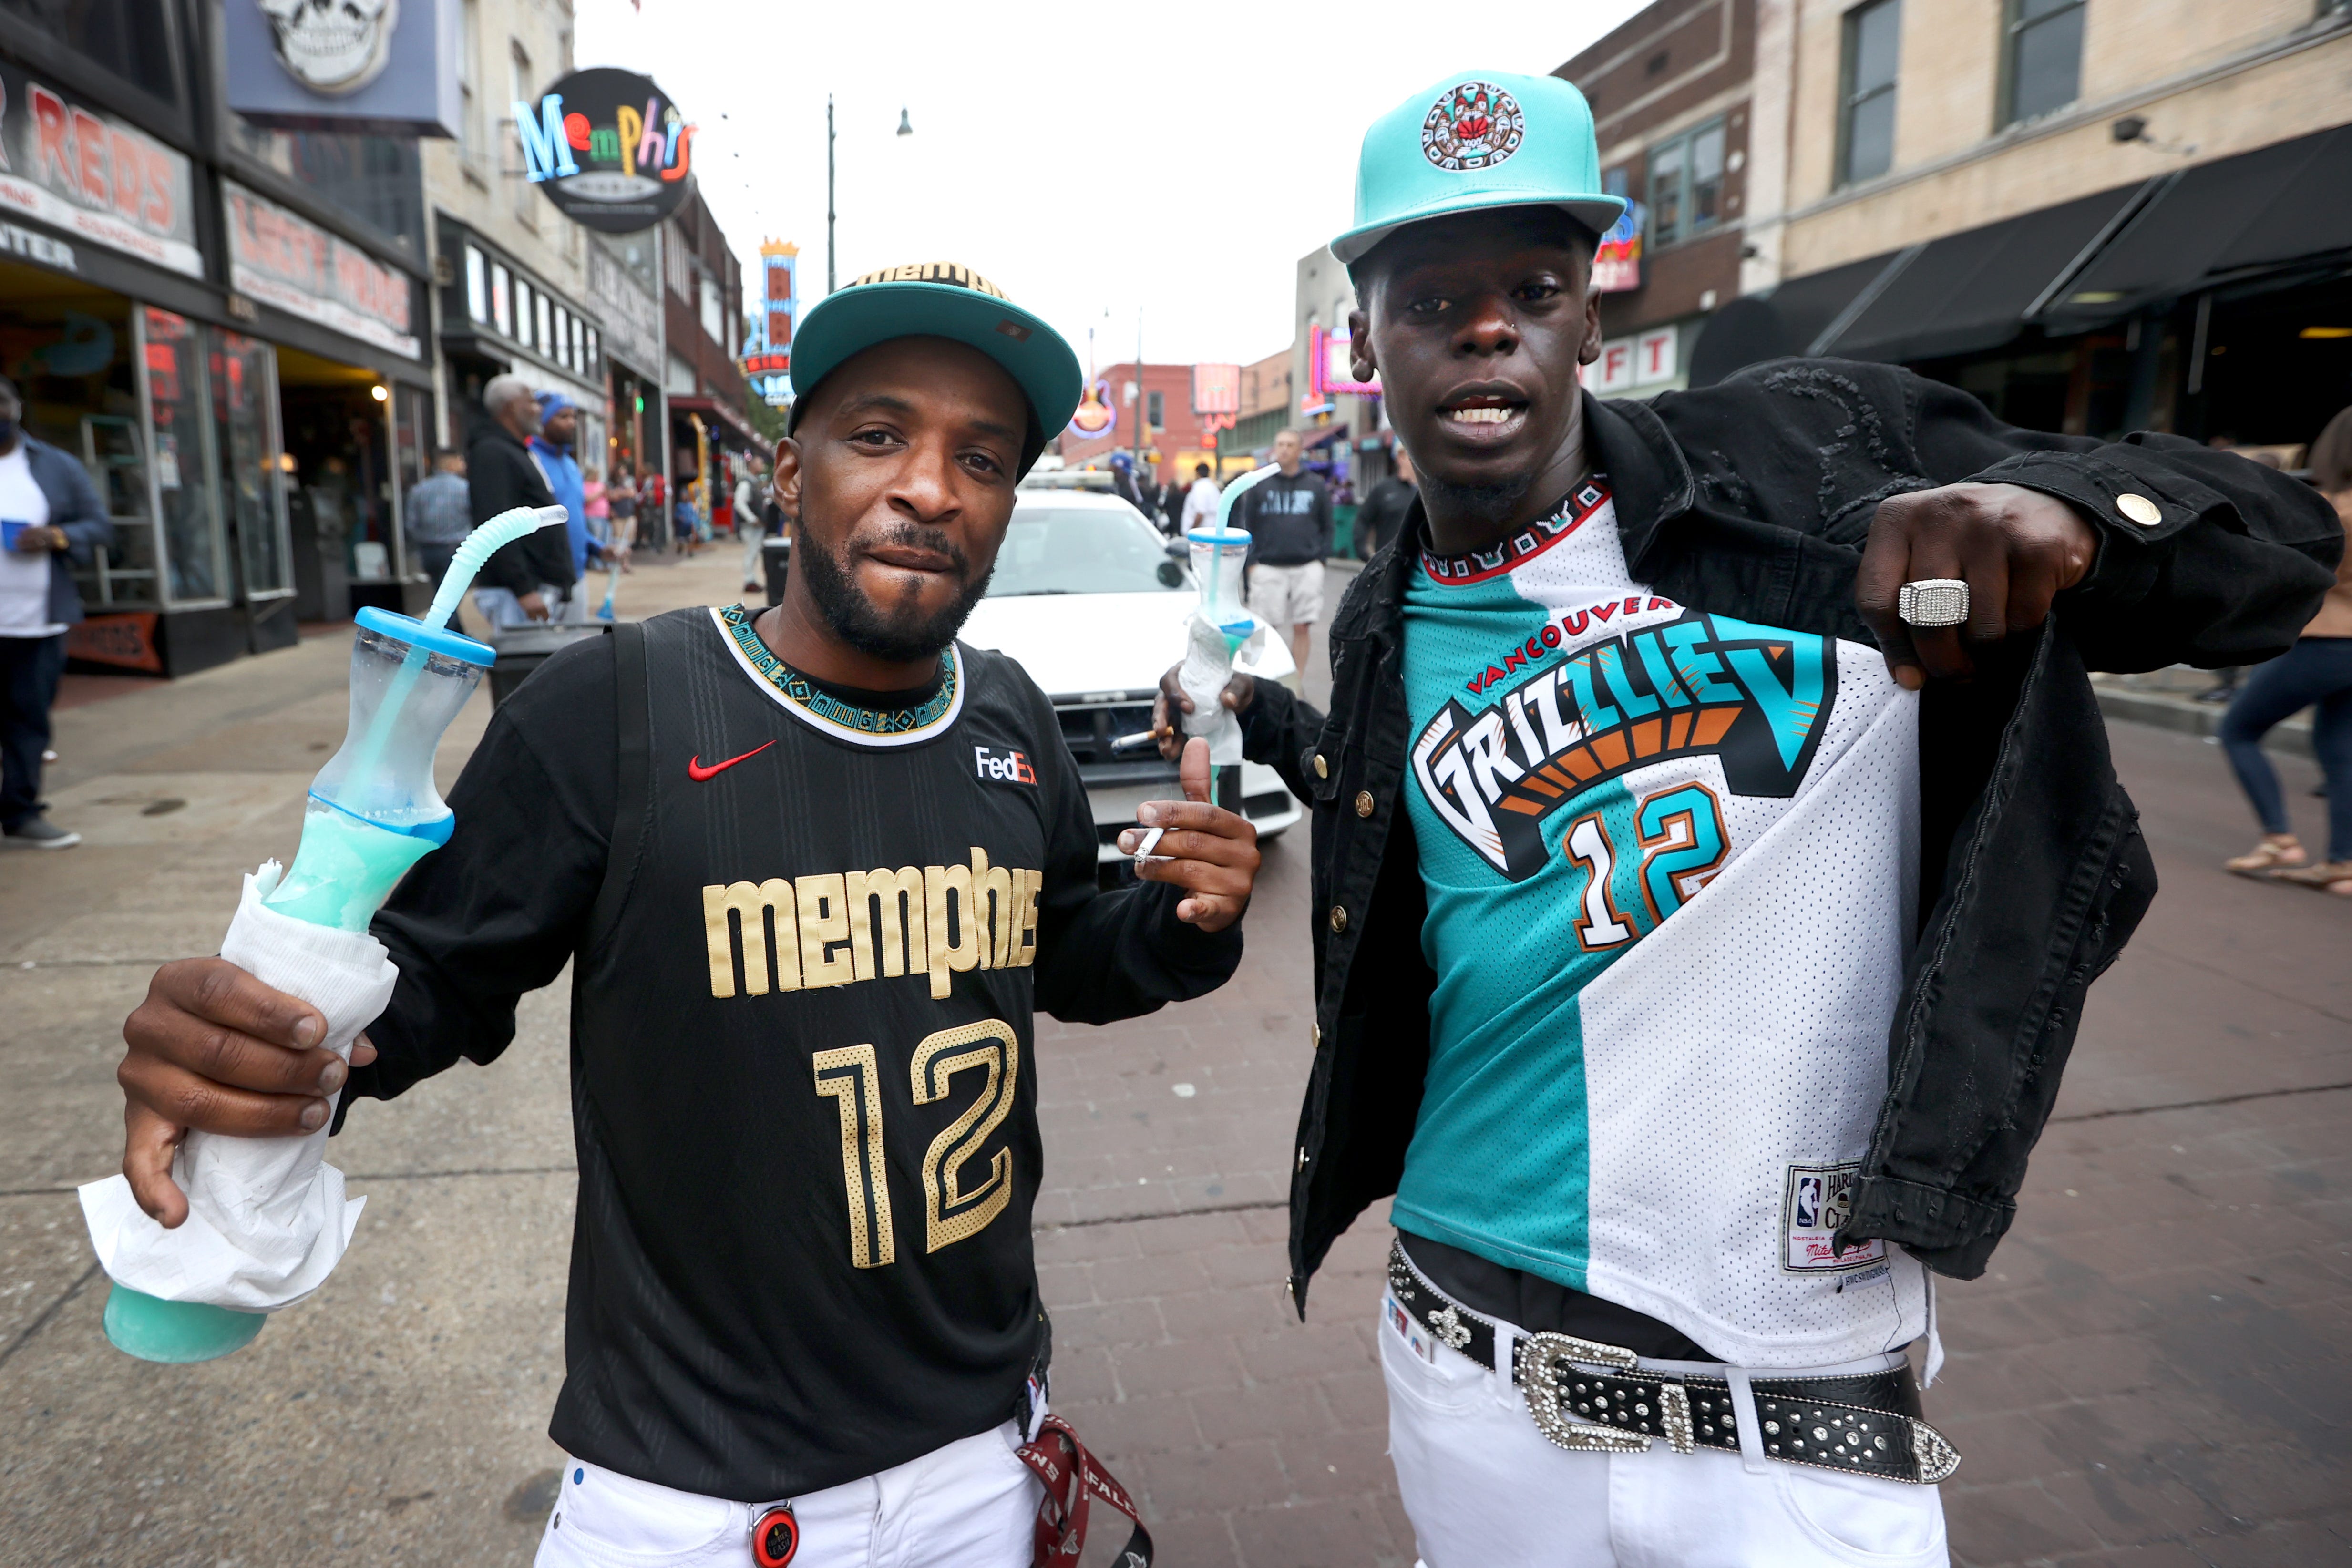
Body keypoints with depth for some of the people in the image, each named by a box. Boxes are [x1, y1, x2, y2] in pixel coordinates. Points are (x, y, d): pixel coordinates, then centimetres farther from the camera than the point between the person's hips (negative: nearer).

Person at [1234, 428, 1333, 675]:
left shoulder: (1316, 487, 10)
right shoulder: (1259, 485, 6)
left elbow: (1327, 527, 13)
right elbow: (1245, 525, 6)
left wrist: (1321, 559, 2)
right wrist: (1251, 562, -3)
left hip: (1307, 568, 1)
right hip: (1268, 568, -1)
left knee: (1303, 627, 0)